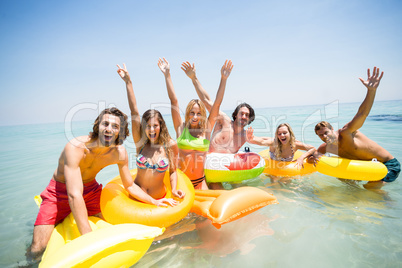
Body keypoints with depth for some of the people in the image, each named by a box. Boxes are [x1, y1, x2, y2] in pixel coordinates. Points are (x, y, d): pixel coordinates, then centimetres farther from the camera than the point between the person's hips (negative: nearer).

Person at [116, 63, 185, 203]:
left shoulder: (170, 145, -10)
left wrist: (174, 189, -17)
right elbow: (134, 111, -11)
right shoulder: (141, 142, -8)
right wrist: (128, 82, -12)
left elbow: (173, 171, 0)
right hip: (136, 197, 1)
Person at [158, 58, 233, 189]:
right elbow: (174, 100, -5)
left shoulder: (206, 129, 0)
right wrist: (167, 75, -5)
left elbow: (217, 104, -4)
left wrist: (223, 79, -8)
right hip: (182, 179, -1)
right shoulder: (181, 128, -2)